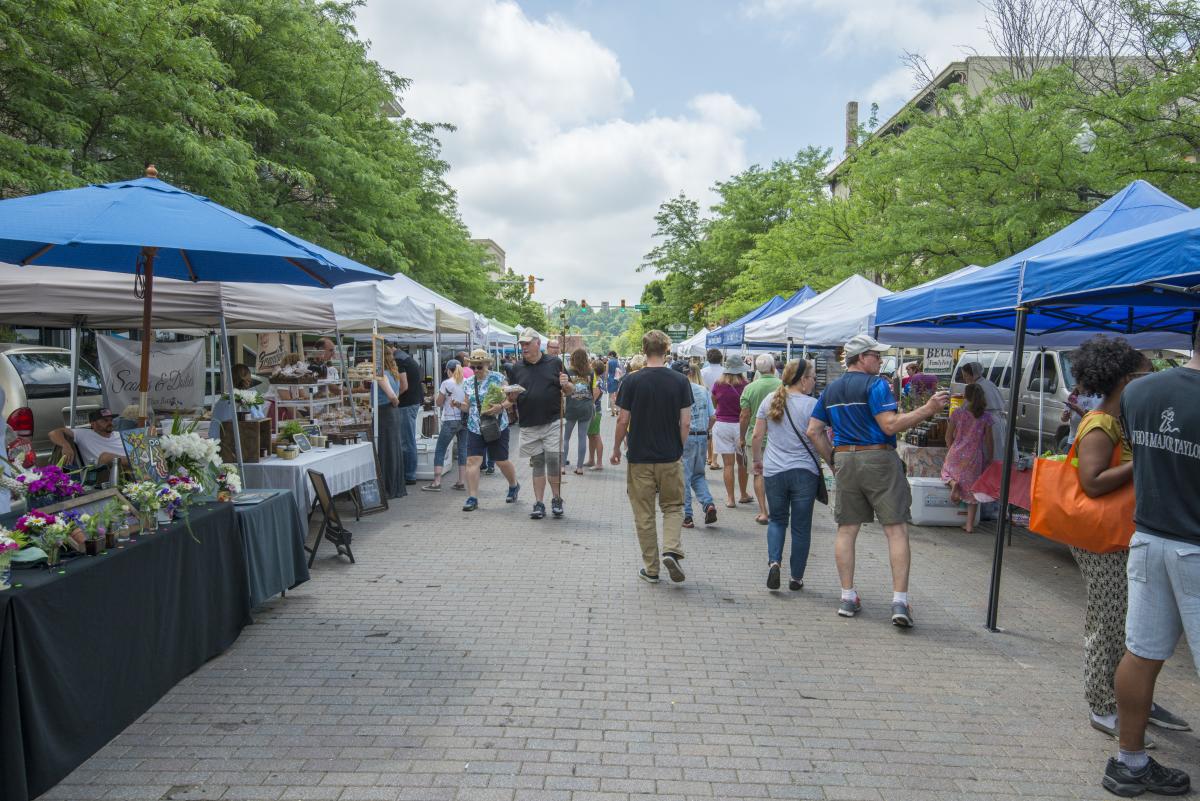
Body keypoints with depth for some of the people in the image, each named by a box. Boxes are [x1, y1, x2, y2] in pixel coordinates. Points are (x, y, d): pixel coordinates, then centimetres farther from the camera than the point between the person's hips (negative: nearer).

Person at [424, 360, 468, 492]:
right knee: (462, 450, 9)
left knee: (439, 451, 1)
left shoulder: (446, 383, -8)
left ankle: (437, 482, -4)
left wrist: (437, 397, 18)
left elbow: (438, 403, 0)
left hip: (450, 420, -5)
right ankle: (461, 482, 8)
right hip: (465, 420, 5)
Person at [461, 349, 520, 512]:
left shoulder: (497, 378, -5)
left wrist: (500, 406, -27)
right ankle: (472, 498, -5)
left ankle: (514, 486, 36)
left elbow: (511, 399, -9)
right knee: (472, 461, -9)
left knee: (502, 461, 8)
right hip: (475, 428, 4)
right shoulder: (468, 383, 9)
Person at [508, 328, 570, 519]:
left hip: (552, 422, -2)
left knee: (553, 460, -7)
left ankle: (556, 499, 12)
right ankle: (539, 504, 14)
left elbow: (570, 391, 8)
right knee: (537, 464, 8)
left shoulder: (554, 363, 3)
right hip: (529, 425, 2)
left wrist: (565, 385, -13)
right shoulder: (517, 368, 9)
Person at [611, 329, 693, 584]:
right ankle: (672, 550, -4)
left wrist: (616, 449, 8)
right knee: (673, 507, 17)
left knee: (644, 515, 9)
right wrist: (678, 448, 11)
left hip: (640, 458, -1)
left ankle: (651, 569, 15)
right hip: (670, 457, 1)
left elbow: (623, 420, -6)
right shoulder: (680, 381, -5)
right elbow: (685, 423, -5)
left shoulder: (632, 381, -8)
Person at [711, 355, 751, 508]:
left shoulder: (718, 385, -4)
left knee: (728, 464, 3)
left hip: (722, 425, 1)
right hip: (741, 426, 0)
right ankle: (743, 495, 27)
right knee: (742, 462, 15)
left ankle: (730, 498, 4)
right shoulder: (745, 386, -9)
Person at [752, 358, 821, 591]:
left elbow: (757, 436, 5)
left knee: (777, 519, 18)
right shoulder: (812, 405, -9)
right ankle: (796, 578, 16)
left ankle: (773, 562, -3)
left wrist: (757, 460, 18)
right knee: (801, 526, 9)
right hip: (805, 472, -3)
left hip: (773, 471, 3)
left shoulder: (770, 400, 2)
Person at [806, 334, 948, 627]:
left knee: (846, 530, 10)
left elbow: (813, 431, 12)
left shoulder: (831, 390, 13)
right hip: (879, 460, -6)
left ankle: (848, 597, 12)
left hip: (845, 461, 6)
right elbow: (890, 425, -17)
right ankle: (900, 601, -5)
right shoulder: (876, 385, -7)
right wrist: (927, 409, -15)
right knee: (896, 529, -1)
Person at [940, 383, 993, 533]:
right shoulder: (986, 416, -3)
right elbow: (988, 441, 1)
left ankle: (953, 483, -8)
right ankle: (970, 524, 9)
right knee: (973, 490, 11)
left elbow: (948, 437, 3)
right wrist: (990, 459, 13)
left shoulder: (957, 413, -3)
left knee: (947, 471, 28)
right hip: (975, 457, 1)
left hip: (956, 454, -1)